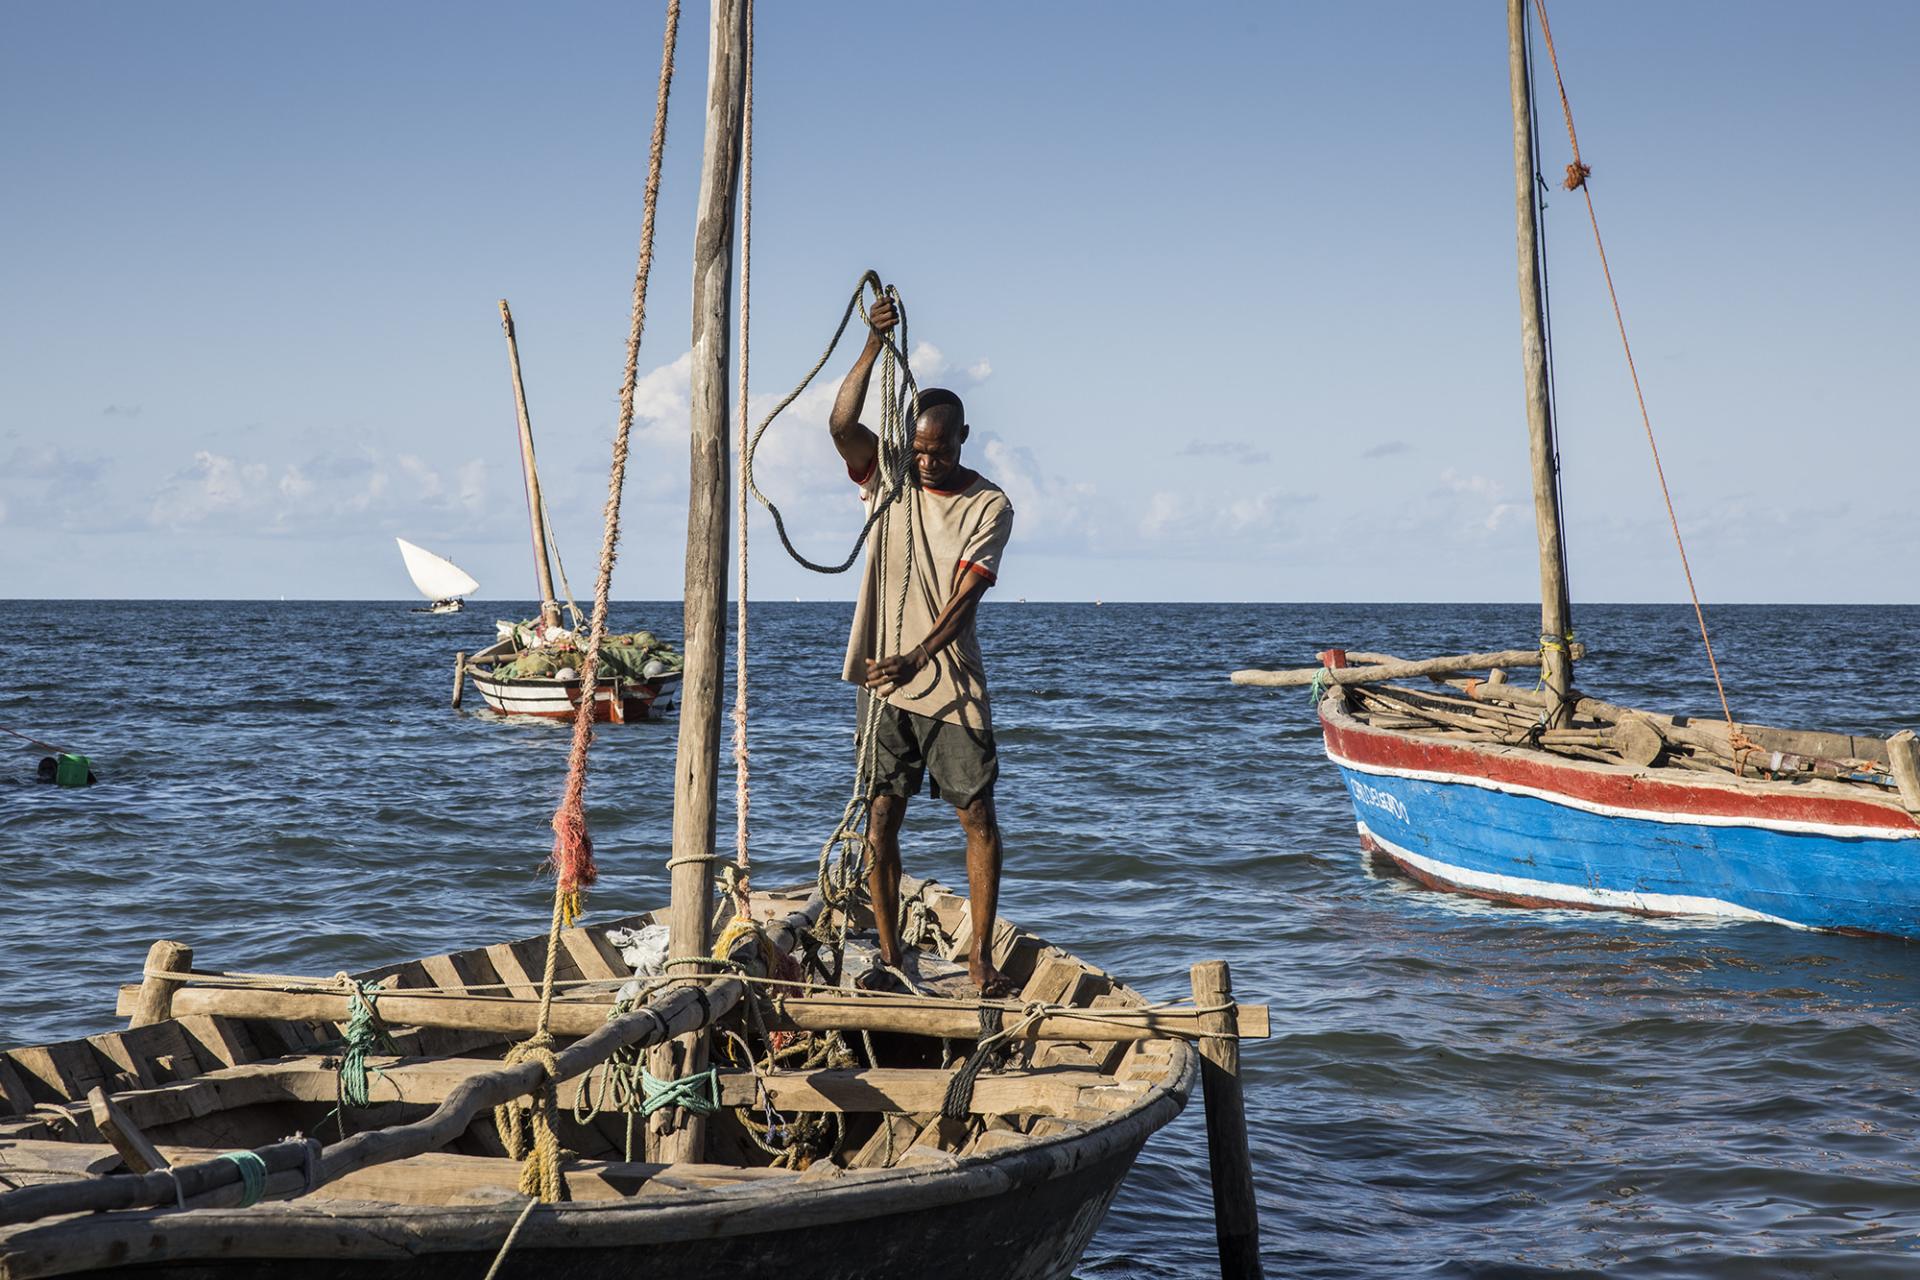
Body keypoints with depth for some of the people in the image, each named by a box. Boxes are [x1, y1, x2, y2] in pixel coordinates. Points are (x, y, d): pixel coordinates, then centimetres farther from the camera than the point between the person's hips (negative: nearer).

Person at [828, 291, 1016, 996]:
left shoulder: (989, 505, -2)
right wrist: (873, 346, -23)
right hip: (884, 680, 2)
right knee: (881, 818, 2)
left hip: (952, 683, -2)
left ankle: (980, 956, 3)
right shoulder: (888, 480, 4)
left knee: (979, 815, -4)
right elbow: (842, 424, -13)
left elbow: (966, 593, -12)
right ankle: (889, 956, 9)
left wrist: (918, 657, -24)